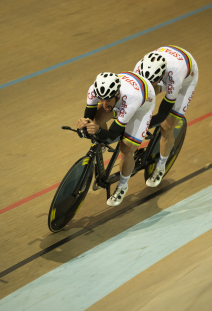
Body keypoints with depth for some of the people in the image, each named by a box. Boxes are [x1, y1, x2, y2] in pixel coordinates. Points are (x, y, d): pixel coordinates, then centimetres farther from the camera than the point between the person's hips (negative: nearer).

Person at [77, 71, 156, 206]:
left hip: (144, 103, -5)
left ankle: (122, 186, 18)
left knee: (126, 151, -10)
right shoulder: (95, 90, -36)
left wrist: (98, 131, -60)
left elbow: (113, 134, -40)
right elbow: (88, 116, -24)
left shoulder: (130, 98, -47)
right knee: (97, 119, -19)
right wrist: (83, 123, -47)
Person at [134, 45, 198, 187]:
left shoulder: (173, 77, -47)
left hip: (187, 78, -5)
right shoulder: (141, 67, -37)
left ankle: (161, 167, 14)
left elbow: (163, 114, -38)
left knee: (167, 128, -7)